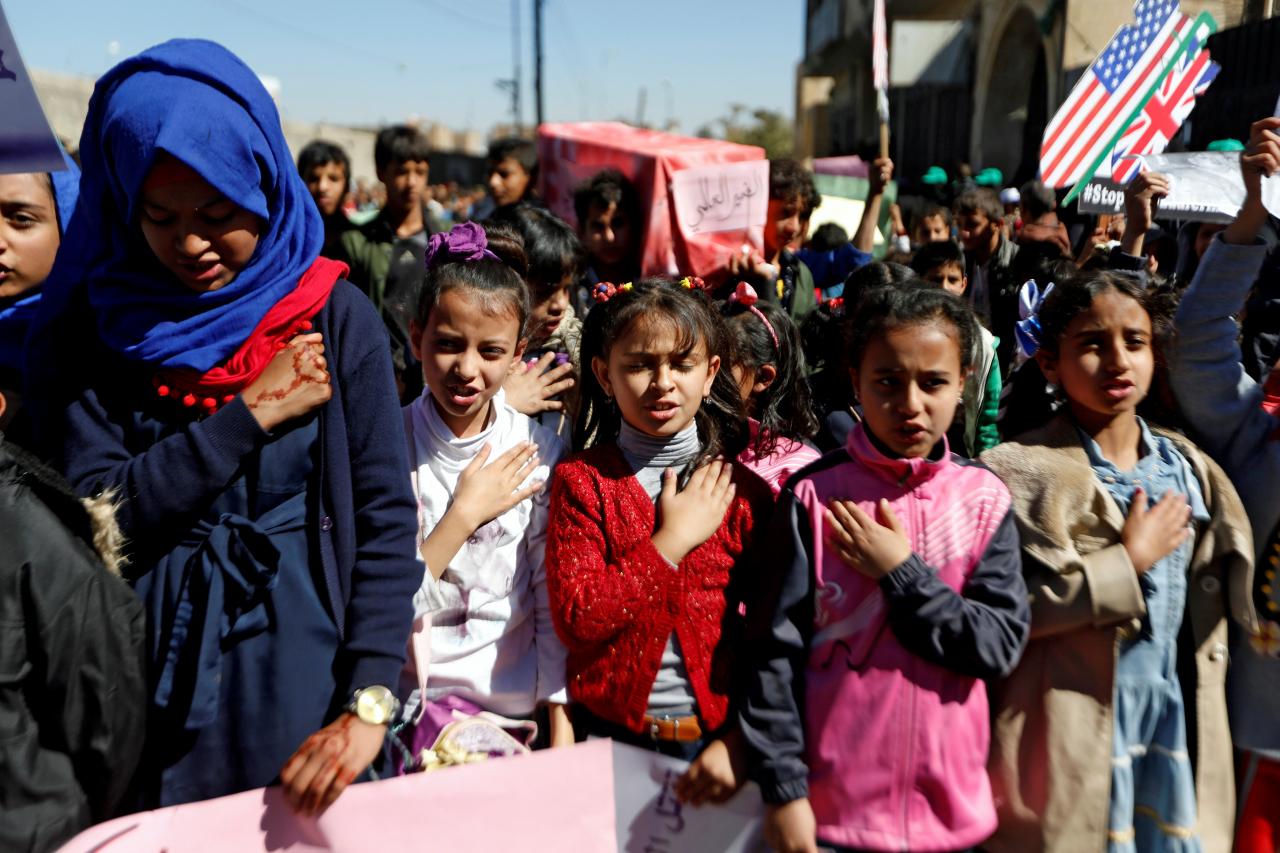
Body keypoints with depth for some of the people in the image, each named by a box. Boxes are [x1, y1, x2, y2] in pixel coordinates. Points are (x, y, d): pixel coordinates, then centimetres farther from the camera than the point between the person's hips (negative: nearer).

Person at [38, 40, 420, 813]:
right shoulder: (105, 327, 0)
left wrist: (368, 708, -19)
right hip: (154, 686, 2)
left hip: (303, 669, -1)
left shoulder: (336, 317, -6)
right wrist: (253, 412, -14)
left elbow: (387, 518, -10)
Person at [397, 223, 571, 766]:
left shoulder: (540, 452, -3)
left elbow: (556, 605, 0)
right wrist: (465, 513, -16)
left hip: (518, 704, 1)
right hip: (407, 707, -1)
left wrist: (562, 739, -2)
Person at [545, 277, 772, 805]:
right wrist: (671, 542, -16)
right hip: (614, 732, -1)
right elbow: (576, 619, -14)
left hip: (718, 736, 1)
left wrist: (743, 741, -14)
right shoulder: (582, 479, -3)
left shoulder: (741, 490, -1)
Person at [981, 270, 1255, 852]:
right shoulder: (1022, 471, -10)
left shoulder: (1190, 468, 9)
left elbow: (1232, 596, 18)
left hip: (1178, 719, 5)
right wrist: (1127, 560, -17)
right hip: (1073, 734, -5)